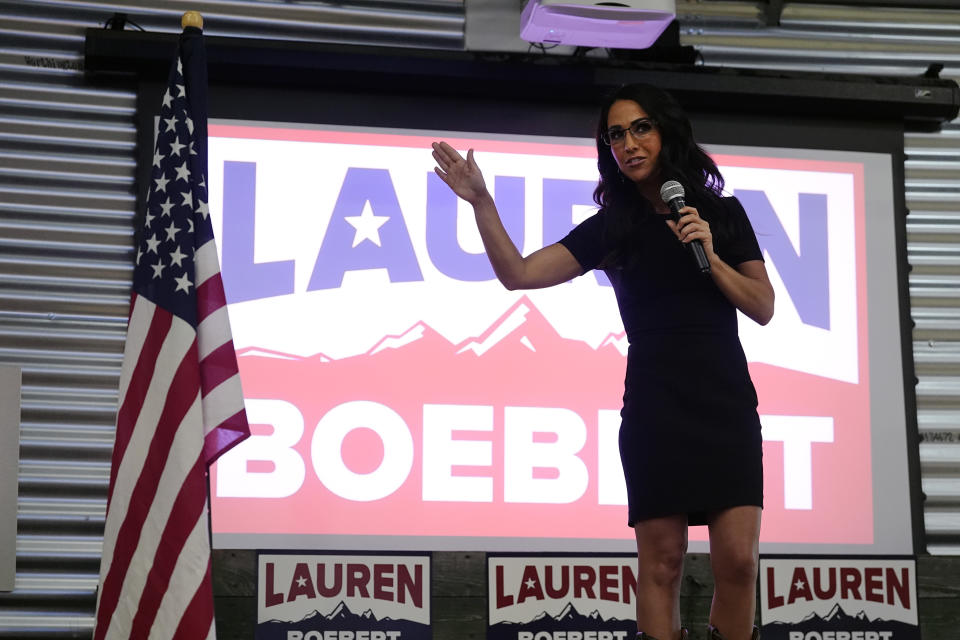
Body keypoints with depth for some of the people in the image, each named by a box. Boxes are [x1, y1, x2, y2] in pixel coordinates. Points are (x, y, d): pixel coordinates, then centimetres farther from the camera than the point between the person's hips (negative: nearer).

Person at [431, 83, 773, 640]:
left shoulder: (723, 213, 10)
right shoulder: (611, 228, 7)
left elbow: (763, 308, 5)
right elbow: (520, 274, -2)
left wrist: (709, 256, -9)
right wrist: (481, 203, -13)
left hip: (726, 401, 1)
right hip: (654, 406, -1)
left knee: (738, 559, -9)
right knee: (662, 562, -5)